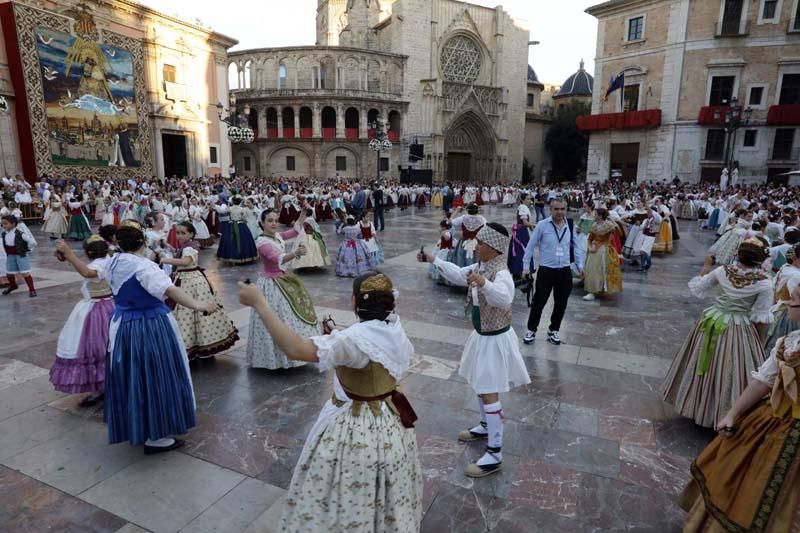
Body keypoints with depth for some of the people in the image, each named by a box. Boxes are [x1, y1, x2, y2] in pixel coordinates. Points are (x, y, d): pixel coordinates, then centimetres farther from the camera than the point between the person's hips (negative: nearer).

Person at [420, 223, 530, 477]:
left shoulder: (501, 273, -27)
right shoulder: (479, 266, 1)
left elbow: (505, 299, -47)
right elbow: (459, 274, 16)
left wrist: (484, 284, -64)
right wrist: (433, 260, 18)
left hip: (495, 339, -10)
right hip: (482, 335, 10)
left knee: (489, 393, -5)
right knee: (479, 385, 24)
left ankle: (494, 455, 7)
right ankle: (486, 427, 47)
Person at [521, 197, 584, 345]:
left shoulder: (570, 226, 1)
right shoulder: (542, 225, -9)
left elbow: (576, 246, 13)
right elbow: (531, 246, -2)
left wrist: (580, 265, 9)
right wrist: (526, 266, -2)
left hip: (565, 271, 3)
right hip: (546, 270, -3)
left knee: (561, 303, 13)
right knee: (539, 301, 5)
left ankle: (553, 330, 32)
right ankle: (531, 329, 23)